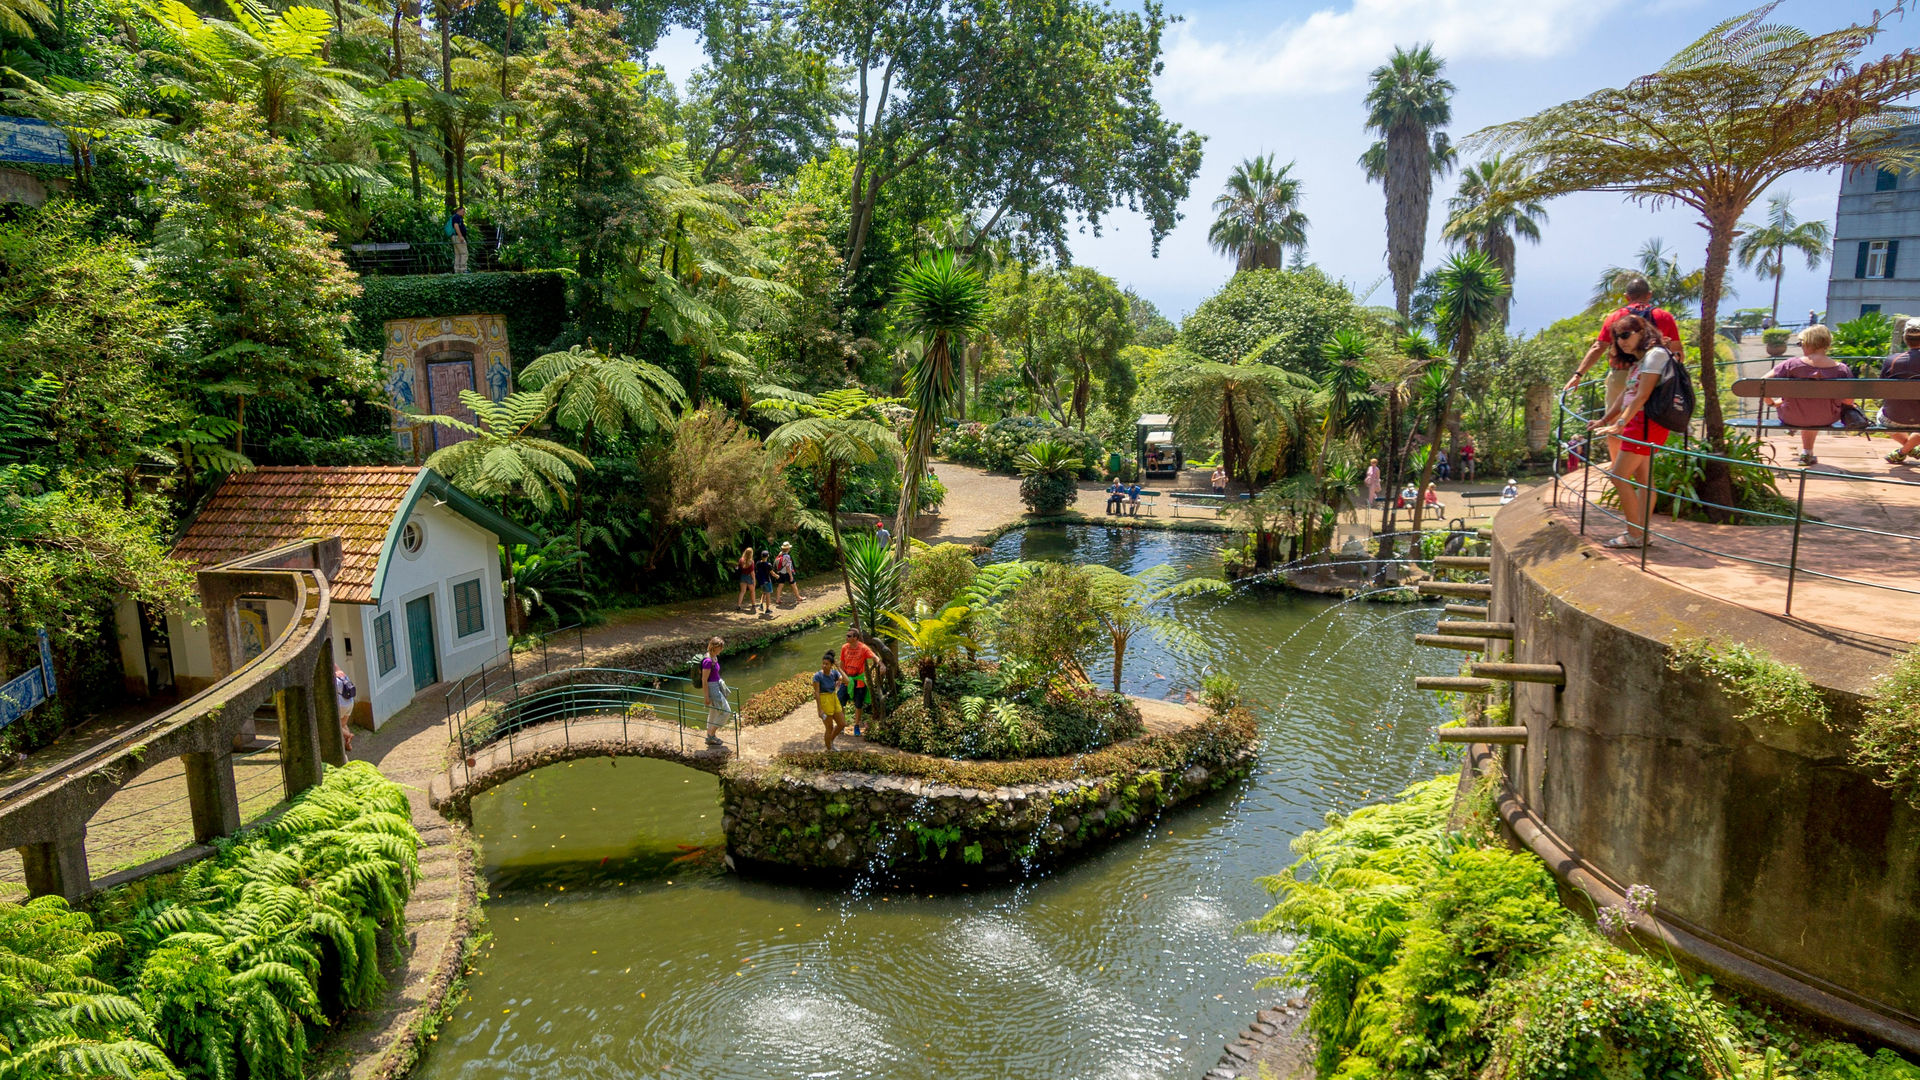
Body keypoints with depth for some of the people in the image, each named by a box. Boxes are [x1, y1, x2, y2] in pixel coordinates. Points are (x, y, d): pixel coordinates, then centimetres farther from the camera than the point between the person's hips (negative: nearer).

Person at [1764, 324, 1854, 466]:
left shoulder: (1791, 364, -23)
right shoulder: (1842, 370, -17)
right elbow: (1849, 402, -9)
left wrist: (1771, 402, -1)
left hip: (1792, 419, -2)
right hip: (1825, 420, 2)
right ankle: (1807, 453, 48)